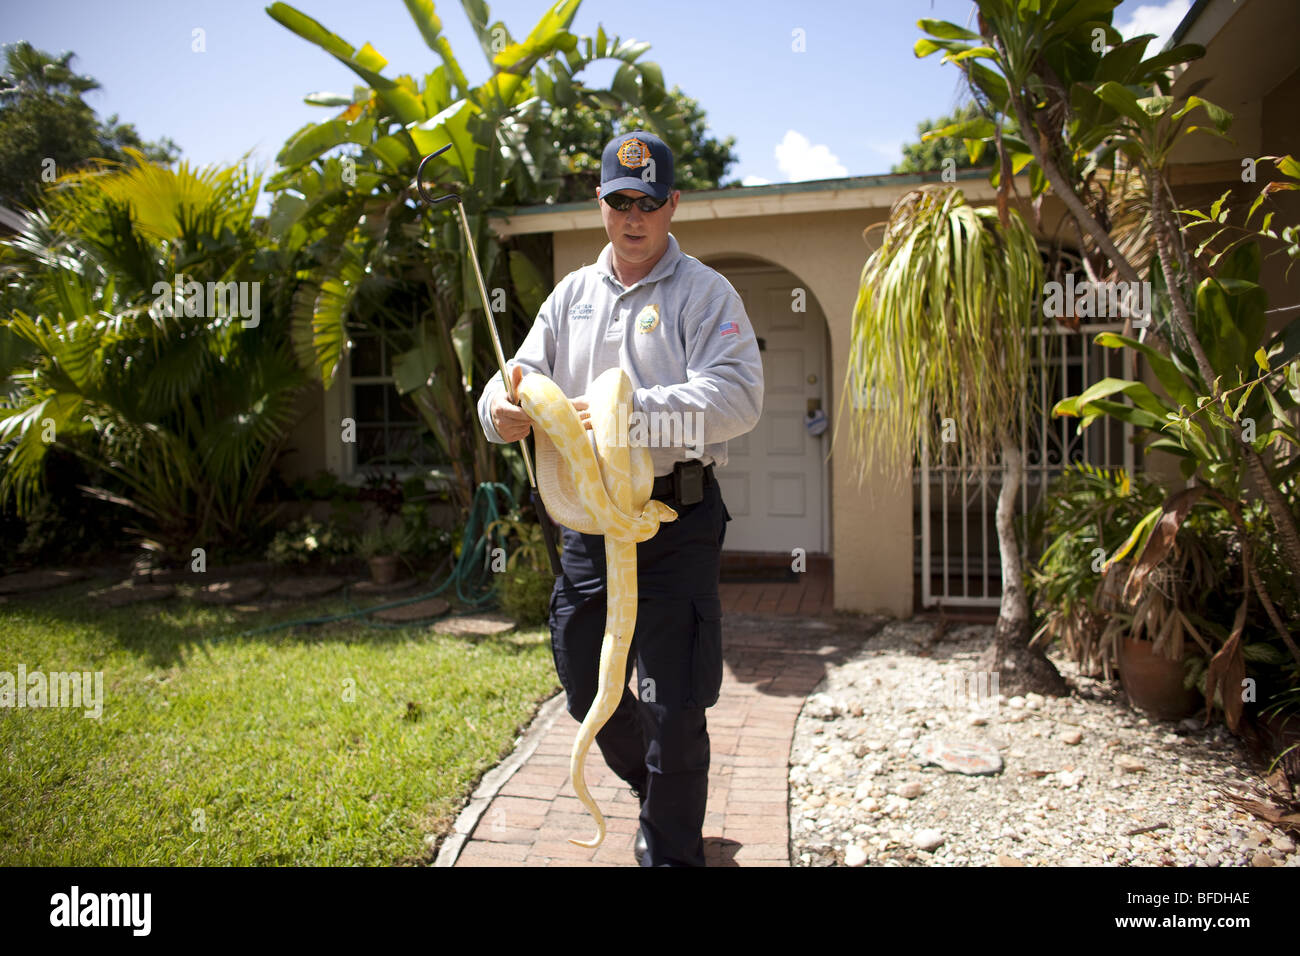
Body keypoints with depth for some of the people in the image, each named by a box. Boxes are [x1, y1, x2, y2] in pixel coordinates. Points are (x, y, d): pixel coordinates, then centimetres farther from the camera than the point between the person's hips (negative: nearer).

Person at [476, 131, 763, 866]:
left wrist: (631, 413, -30)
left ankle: (673, 850, 22)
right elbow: (523, 374, 9)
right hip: (588, 520, 6)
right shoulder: (573, 294, 13)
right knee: (587, 685, 17)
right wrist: (503, 407, -16)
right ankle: (656, 790, 45)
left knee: (674, 708, 0)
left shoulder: (704, 292, -4)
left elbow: (739, 396, -18)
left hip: (676, 522, -5)